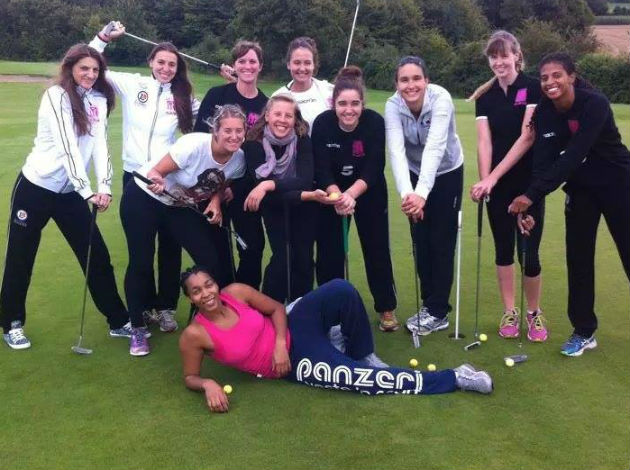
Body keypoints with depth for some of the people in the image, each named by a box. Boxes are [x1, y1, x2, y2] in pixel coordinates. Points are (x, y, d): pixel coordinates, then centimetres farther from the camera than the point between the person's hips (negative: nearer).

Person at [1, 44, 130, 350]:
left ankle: (118, 321, 16)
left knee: (97, 255, 4)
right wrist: (88, 190, -31)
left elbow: (100, 145, -5)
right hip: (36, 187, -5)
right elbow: (68, 146, -23)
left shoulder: (100, 100, 4)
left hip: (71, 193, 5)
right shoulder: (56, 96, -13)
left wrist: (104, 186, -20)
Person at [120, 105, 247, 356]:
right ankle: (137, 328, 17)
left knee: (211, 260, -6)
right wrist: (156, 183, -47)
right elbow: (156, 171, -24)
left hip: (182, 207, 5)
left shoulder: (239, 159, -15)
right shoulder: (194, 145, -32)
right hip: (143, 198, -4)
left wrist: (215, 204, -16)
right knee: (141, 264, -1)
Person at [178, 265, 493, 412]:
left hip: (293, 328, 3)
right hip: (294, 364, -3)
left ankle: (363, 355, 1)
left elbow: (276, 309, 3)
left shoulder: (235, 293, -8)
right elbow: (190, 378, -3)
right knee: (356, 378, -21)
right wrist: (209, 385, -25)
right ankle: (453, 378, -11)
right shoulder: (194, 335, -15)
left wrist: (279, 343, -14)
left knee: (342, 290, -26)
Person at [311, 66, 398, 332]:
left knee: (377, 249, 3)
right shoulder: (322, 123, -23)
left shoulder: (375, 122, -24)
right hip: (332, 193, 1)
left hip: (369, 194, 0)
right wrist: (337, 195, -43)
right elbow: (321, 170, -25)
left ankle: (387, 309, 19)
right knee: (329, 252, 2)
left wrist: (350, 195, -45)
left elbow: (374, 169, -29)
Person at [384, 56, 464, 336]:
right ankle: (430, 304, 22)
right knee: (421, 242, 8)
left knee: (441, 242, -1)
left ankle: (438, 312, 9)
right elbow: (396, 151, -33)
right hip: (415, 175, 3)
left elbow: (435, 148, -40)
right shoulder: (393, 106, -20)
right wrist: (406, 193, -48)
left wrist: (422, 193, -53)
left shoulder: (441, 99, -29)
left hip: (447, 174, -3)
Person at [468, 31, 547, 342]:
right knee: (503, 248, 9)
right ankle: (509, 312, 23)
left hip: (529, 182, -3)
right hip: (497, 185, 3)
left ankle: (534, 313, 20)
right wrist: (485, 180, -21)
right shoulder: (485, 97, 5)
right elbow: (484, 141, -4)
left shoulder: (533, 88, -6)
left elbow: (526, 138, -14)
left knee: (529, 251, -1)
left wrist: (493, 177, -20)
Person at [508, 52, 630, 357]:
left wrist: (533, 195, -37)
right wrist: (530, 205, -27)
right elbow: (543, 160, -14)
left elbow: (572, 156, -33)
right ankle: (584, 332, 18)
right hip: (580, 187, 5)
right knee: (578, 257, 5)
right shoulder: (544, 112, -9)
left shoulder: (595, 103, -26)